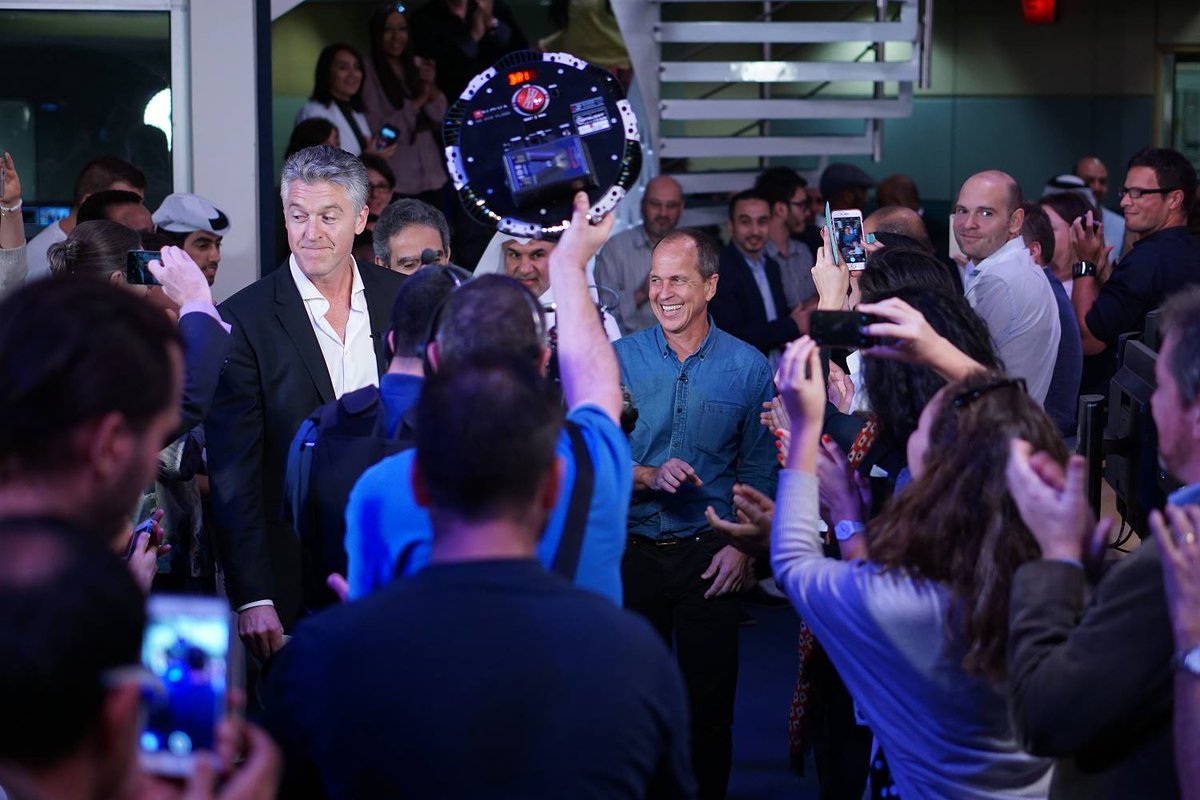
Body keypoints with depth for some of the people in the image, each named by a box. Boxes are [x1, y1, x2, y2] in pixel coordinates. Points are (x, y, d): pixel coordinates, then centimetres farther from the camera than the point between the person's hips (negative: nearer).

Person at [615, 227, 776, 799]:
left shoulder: (748, 367, 0)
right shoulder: (620, 359, 0)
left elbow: (760, 469, 3)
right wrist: (649, 476, -19)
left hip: (709, 557, -1)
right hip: (633, 552, 1)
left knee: (709, 703, 4)